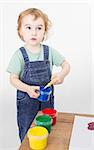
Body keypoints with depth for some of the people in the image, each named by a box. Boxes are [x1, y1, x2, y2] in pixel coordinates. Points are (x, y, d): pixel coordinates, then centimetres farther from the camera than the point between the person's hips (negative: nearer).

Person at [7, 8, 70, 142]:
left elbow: (66, 64, 2)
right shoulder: (19, 55, -13)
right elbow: (13, 79, -11)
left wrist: (62, 74, -20)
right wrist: (27, 89, -29)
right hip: (26, 101, -2)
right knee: (27, 135, 14)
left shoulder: (49, 51, -6)